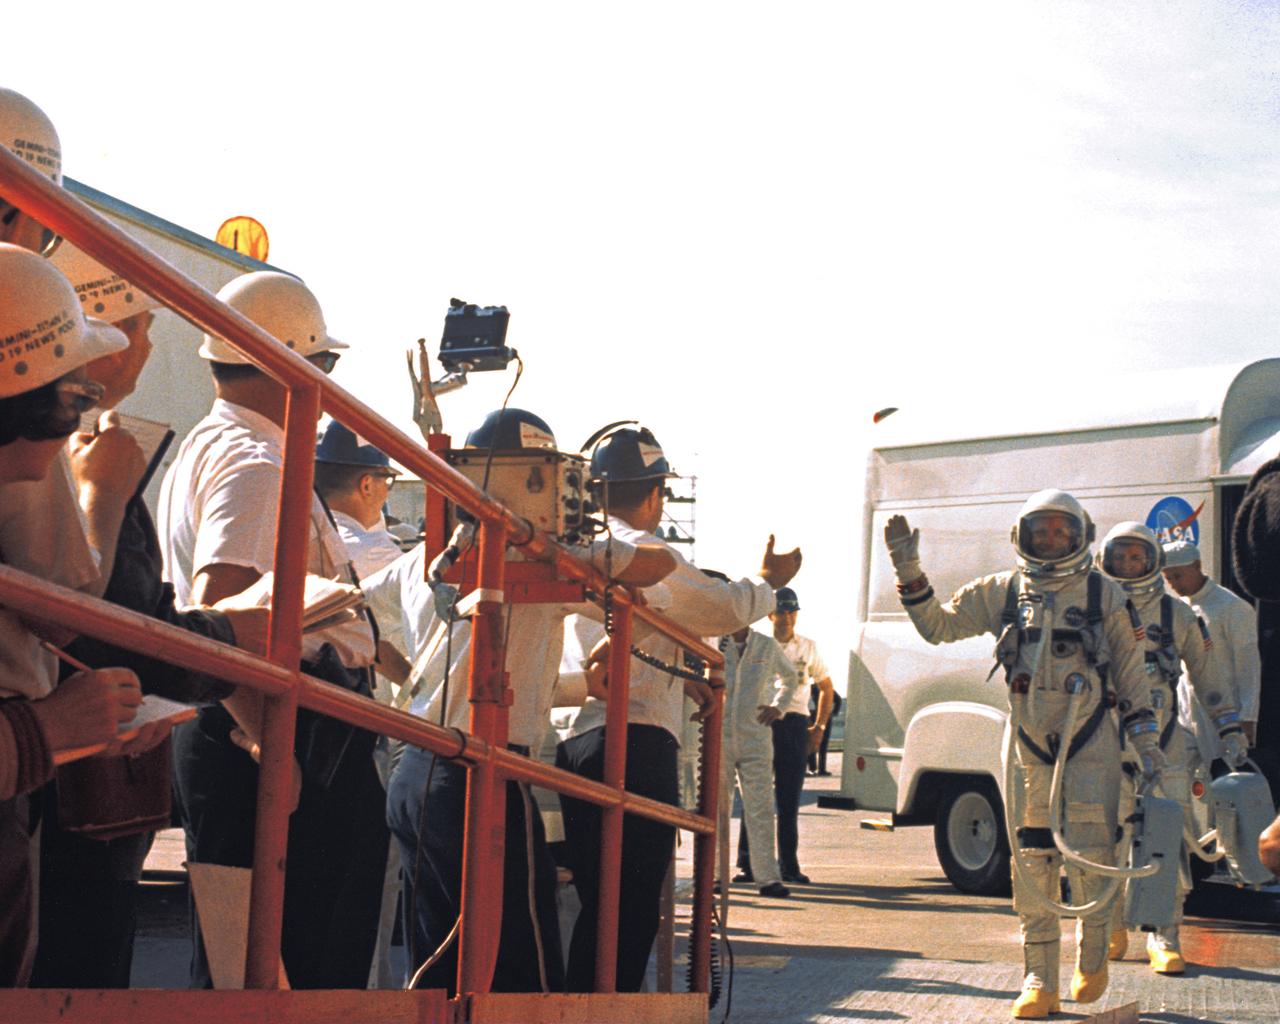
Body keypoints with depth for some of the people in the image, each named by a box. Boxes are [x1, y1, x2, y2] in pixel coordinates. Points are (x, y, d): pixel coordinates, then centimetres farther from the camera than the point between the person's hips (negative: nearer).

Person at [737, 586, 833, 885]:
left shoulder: (808, 648, 12)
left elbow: (826, 688, 21)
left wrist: (819, 727, 11)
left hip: (795, 725, 2)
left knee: (789, 800, 5)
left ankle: (789, 865, 9)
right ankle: (746, 863, 1)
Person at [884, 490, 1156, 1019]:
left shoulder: (1103, 594, 2)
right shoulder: (1002, 592, 6)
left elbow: (1129, 669, 7)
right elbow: (938, 626, 10)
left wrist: (1146, 740, 4)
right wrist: (908, 572, -1)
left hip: (1091, 742, -2)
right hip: (1027, 742, 2)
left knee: (1090, 855, -6)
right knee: (1032, 860, 1)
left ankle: (1092, 958, 19)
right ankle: (1039, 981, 7)